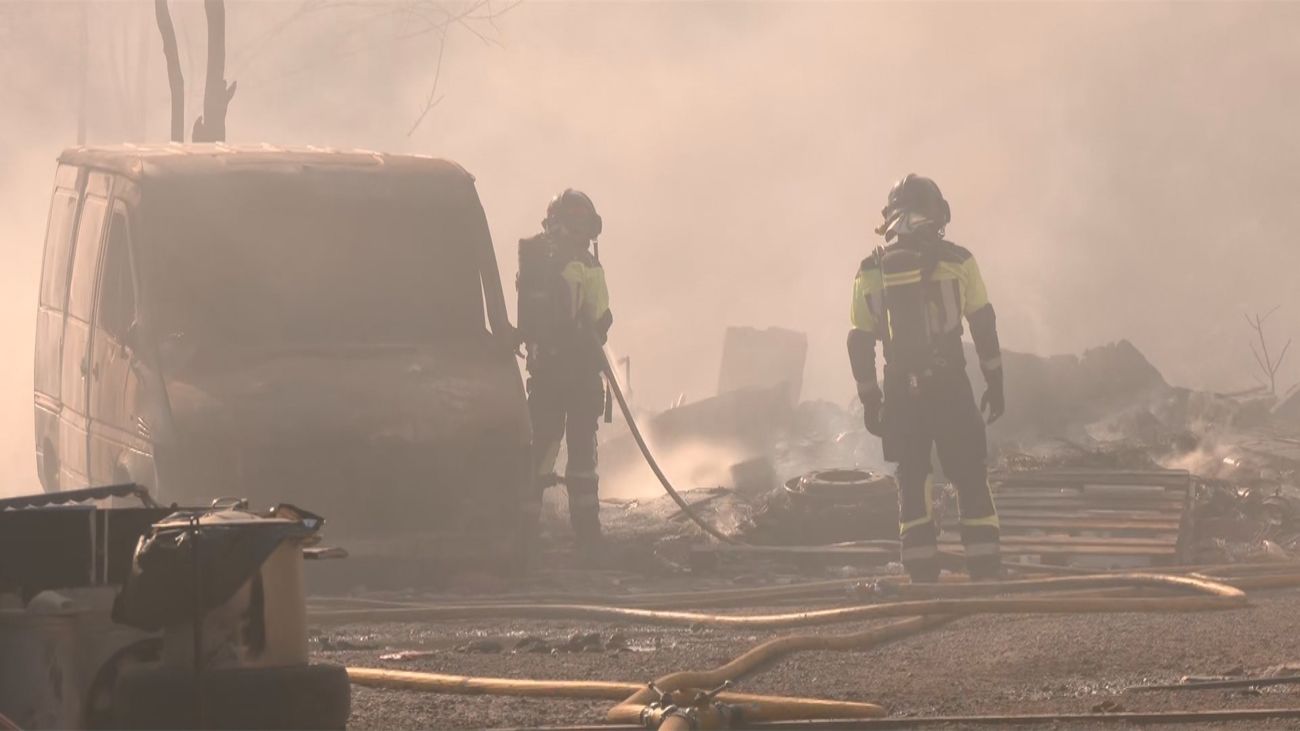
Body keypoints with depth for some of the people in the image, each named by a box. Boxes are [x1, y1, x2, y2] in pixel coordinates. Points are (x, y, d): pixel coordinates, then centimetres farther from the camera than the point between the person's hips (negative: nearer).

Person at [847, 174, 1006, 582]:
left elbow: (860, 343, 6)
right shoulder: (957, 261, -1)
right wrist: (995, 384, 8)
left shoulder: (870, 272, 5)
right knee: (971, 480, 5)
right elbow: (984, 326, 0)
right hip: (951, 388, -2)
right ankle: (986, 572, 0)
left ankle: (923, 578, 5)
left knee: (912, 484, 9)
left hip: (901, 394, 2)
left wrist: (869, 401, 14)